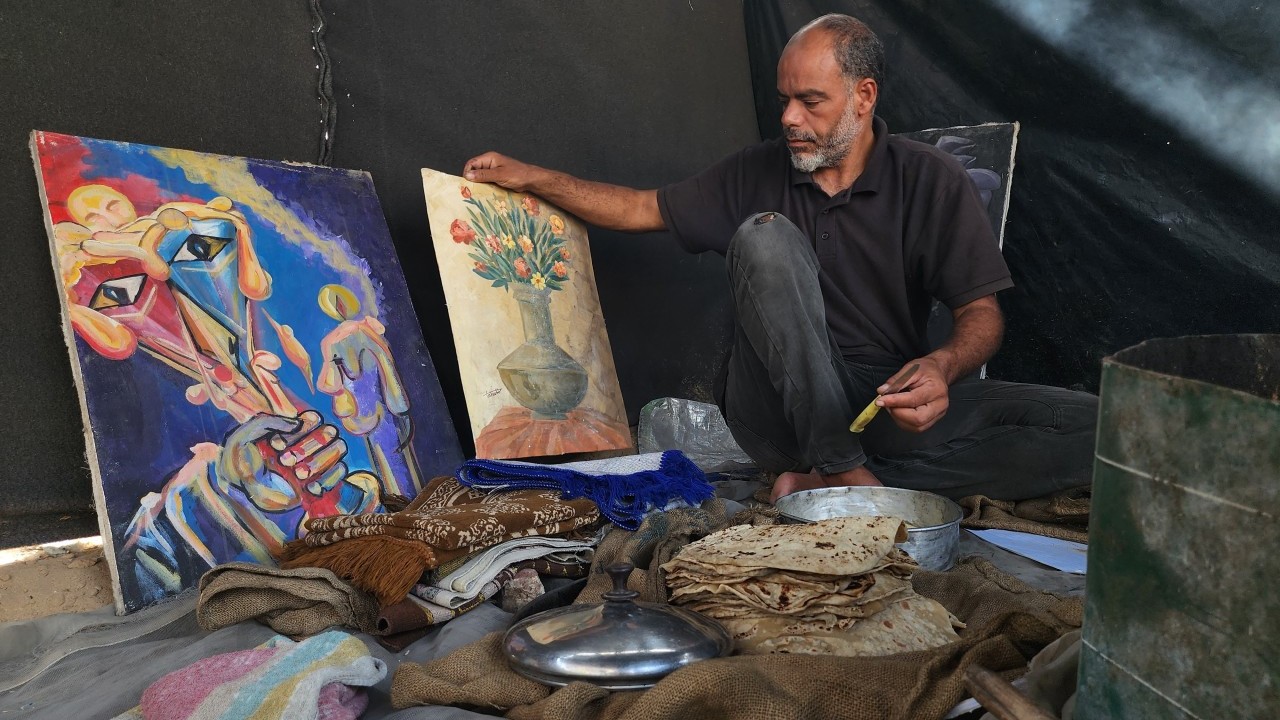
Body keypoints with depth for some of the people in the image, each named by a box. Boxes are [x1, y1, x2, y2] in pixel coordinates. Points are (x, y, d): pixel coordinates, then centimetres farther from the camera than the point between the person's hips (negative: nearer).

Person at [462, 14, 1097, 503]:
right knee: (765, 236, -27)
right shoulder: (758, 174, 8)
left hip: (890, 404, 1)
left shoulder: (932, 181, 1)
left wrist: (943, 367, -27)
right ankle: (846, 474, -26)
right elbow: (643, 209, 13)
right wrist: (528, 178, 4)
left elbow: (983, 314, -3)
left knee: (1090, 428, -23)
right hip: (782, 407, 0)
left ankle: (824, 483, -26)